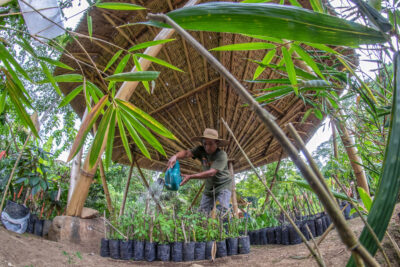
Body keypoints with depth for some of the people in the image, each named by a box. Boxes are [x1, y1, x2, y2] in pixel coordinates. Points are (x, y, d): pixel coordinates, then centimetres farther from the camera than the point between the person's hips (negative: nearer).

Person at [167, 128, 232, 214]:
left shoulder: (221, 155, -23)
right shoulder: (201, 150, -7)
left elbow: (211, 173, -32)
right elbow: (187, 153, -22)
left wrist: (190, 177, -39)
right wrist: (175, 156, -45)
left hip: (223, 186, -5)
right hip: (209, 187, 5)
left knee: (223, 211, -20)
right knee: (202, 212, 1)